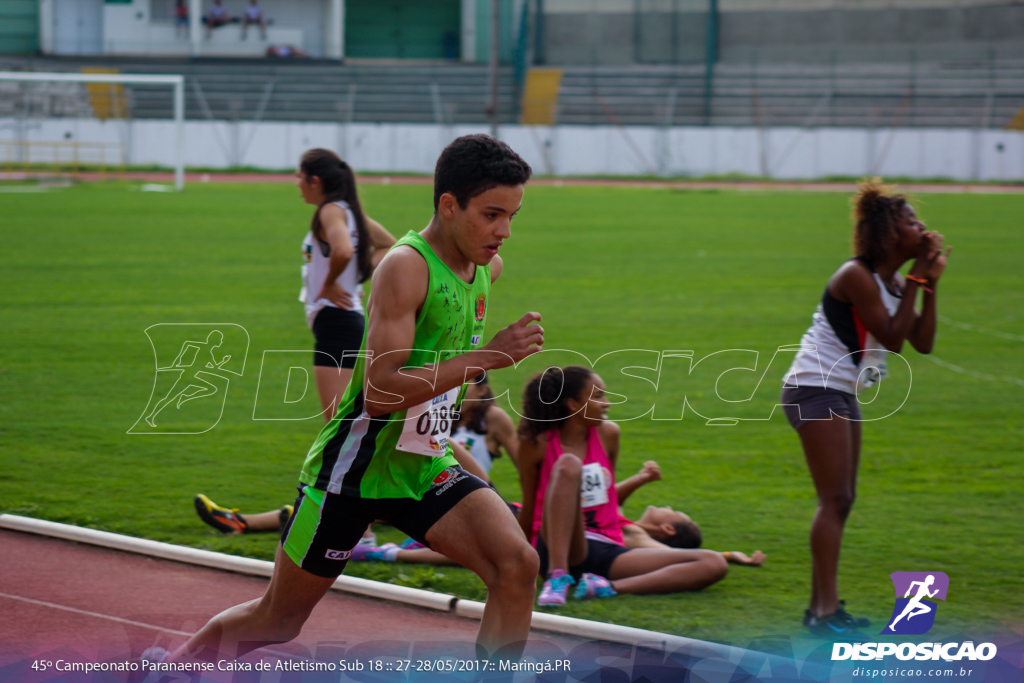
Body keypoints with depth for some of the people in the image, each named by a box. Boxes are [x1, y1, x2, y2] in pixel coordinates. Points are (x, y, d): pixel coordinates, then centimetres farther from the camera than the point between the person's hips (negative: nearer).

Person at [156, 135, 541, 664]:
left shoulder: (487, 268, 2)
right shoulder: (406, 266, -23)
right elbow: (379, 392, -32)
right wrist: (488, 356, -35)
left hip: (425, 470, 6)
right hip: (357, 466, -6)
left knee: (516, 564, -18)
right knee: (277, 620, 9)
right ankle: (169, 665, 36)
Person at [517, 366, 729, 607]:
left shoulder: (608, 434, 10)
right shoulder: (537, 443, -3)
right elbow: (529, 508, 6)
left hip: (607, 550, 5)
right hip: (557, 550, -5)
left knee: (714, 565, -13)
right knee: (568, 464, -31)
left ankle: (610, 587, -29)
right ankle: (557, 577, -40)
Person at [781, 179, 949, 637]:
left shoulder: (894, 281, 10)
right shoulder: (857, 277, -18)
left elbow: (922, 342, 5)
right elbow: (893, 338, -20)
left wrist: (929, 284, -1)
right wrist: (916, 280, -16)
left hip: (842, 394, 10)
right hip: (815, 389, -10)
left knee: (841, 500, 11)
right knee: (835, 499, -13)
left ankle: (821, 606, 16)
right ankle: (826, 611, -15)